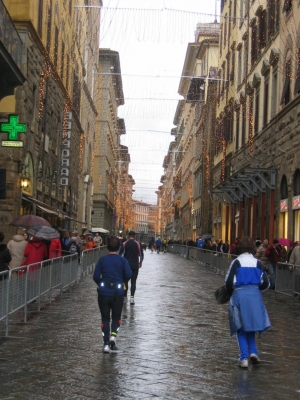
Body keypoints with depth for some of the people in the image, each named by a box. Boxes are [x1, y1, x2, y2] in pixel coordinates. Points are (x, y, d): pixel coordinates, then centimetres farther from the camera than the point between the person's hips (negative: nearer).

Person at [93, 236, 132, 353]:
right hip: (118, 293, -1)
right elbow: (128, 275, -12)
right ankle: (113, 335, -7)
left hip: (103, 292, 1)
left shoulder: (102, 260, -2)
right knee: (116, 317, 16)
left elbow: (96, 276, -5)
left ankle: (106, 344, 4)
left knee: (105, 318, 9)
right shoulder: (122, 260, -4)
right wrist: (122, 281, 8)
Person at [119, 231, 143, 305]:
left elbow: (120, 254, -5)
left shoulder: (124, 244, -1)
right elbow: (141, 254, -1)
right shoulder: (137, 244, -1)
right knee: (133, 282, 1)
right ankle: (132, 297, -10)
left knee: (125, 281, 14)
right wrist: (140, 262, 13)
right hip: (135, 265, -1)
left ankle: (125, 297, 20)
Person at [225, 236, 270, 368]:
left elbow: (228, 282, -9)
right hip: (255, 296, 3)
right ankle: (253, 352, 3)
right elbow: (265, 284, 3)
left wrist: (230, 289, 13)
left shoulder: (236, 262, -6)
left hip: (239, 296, -2)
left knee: (241, 328, 7)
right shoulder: (257, 263, 3)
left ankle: (244, 358, 1)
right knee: (251, 326, 19)